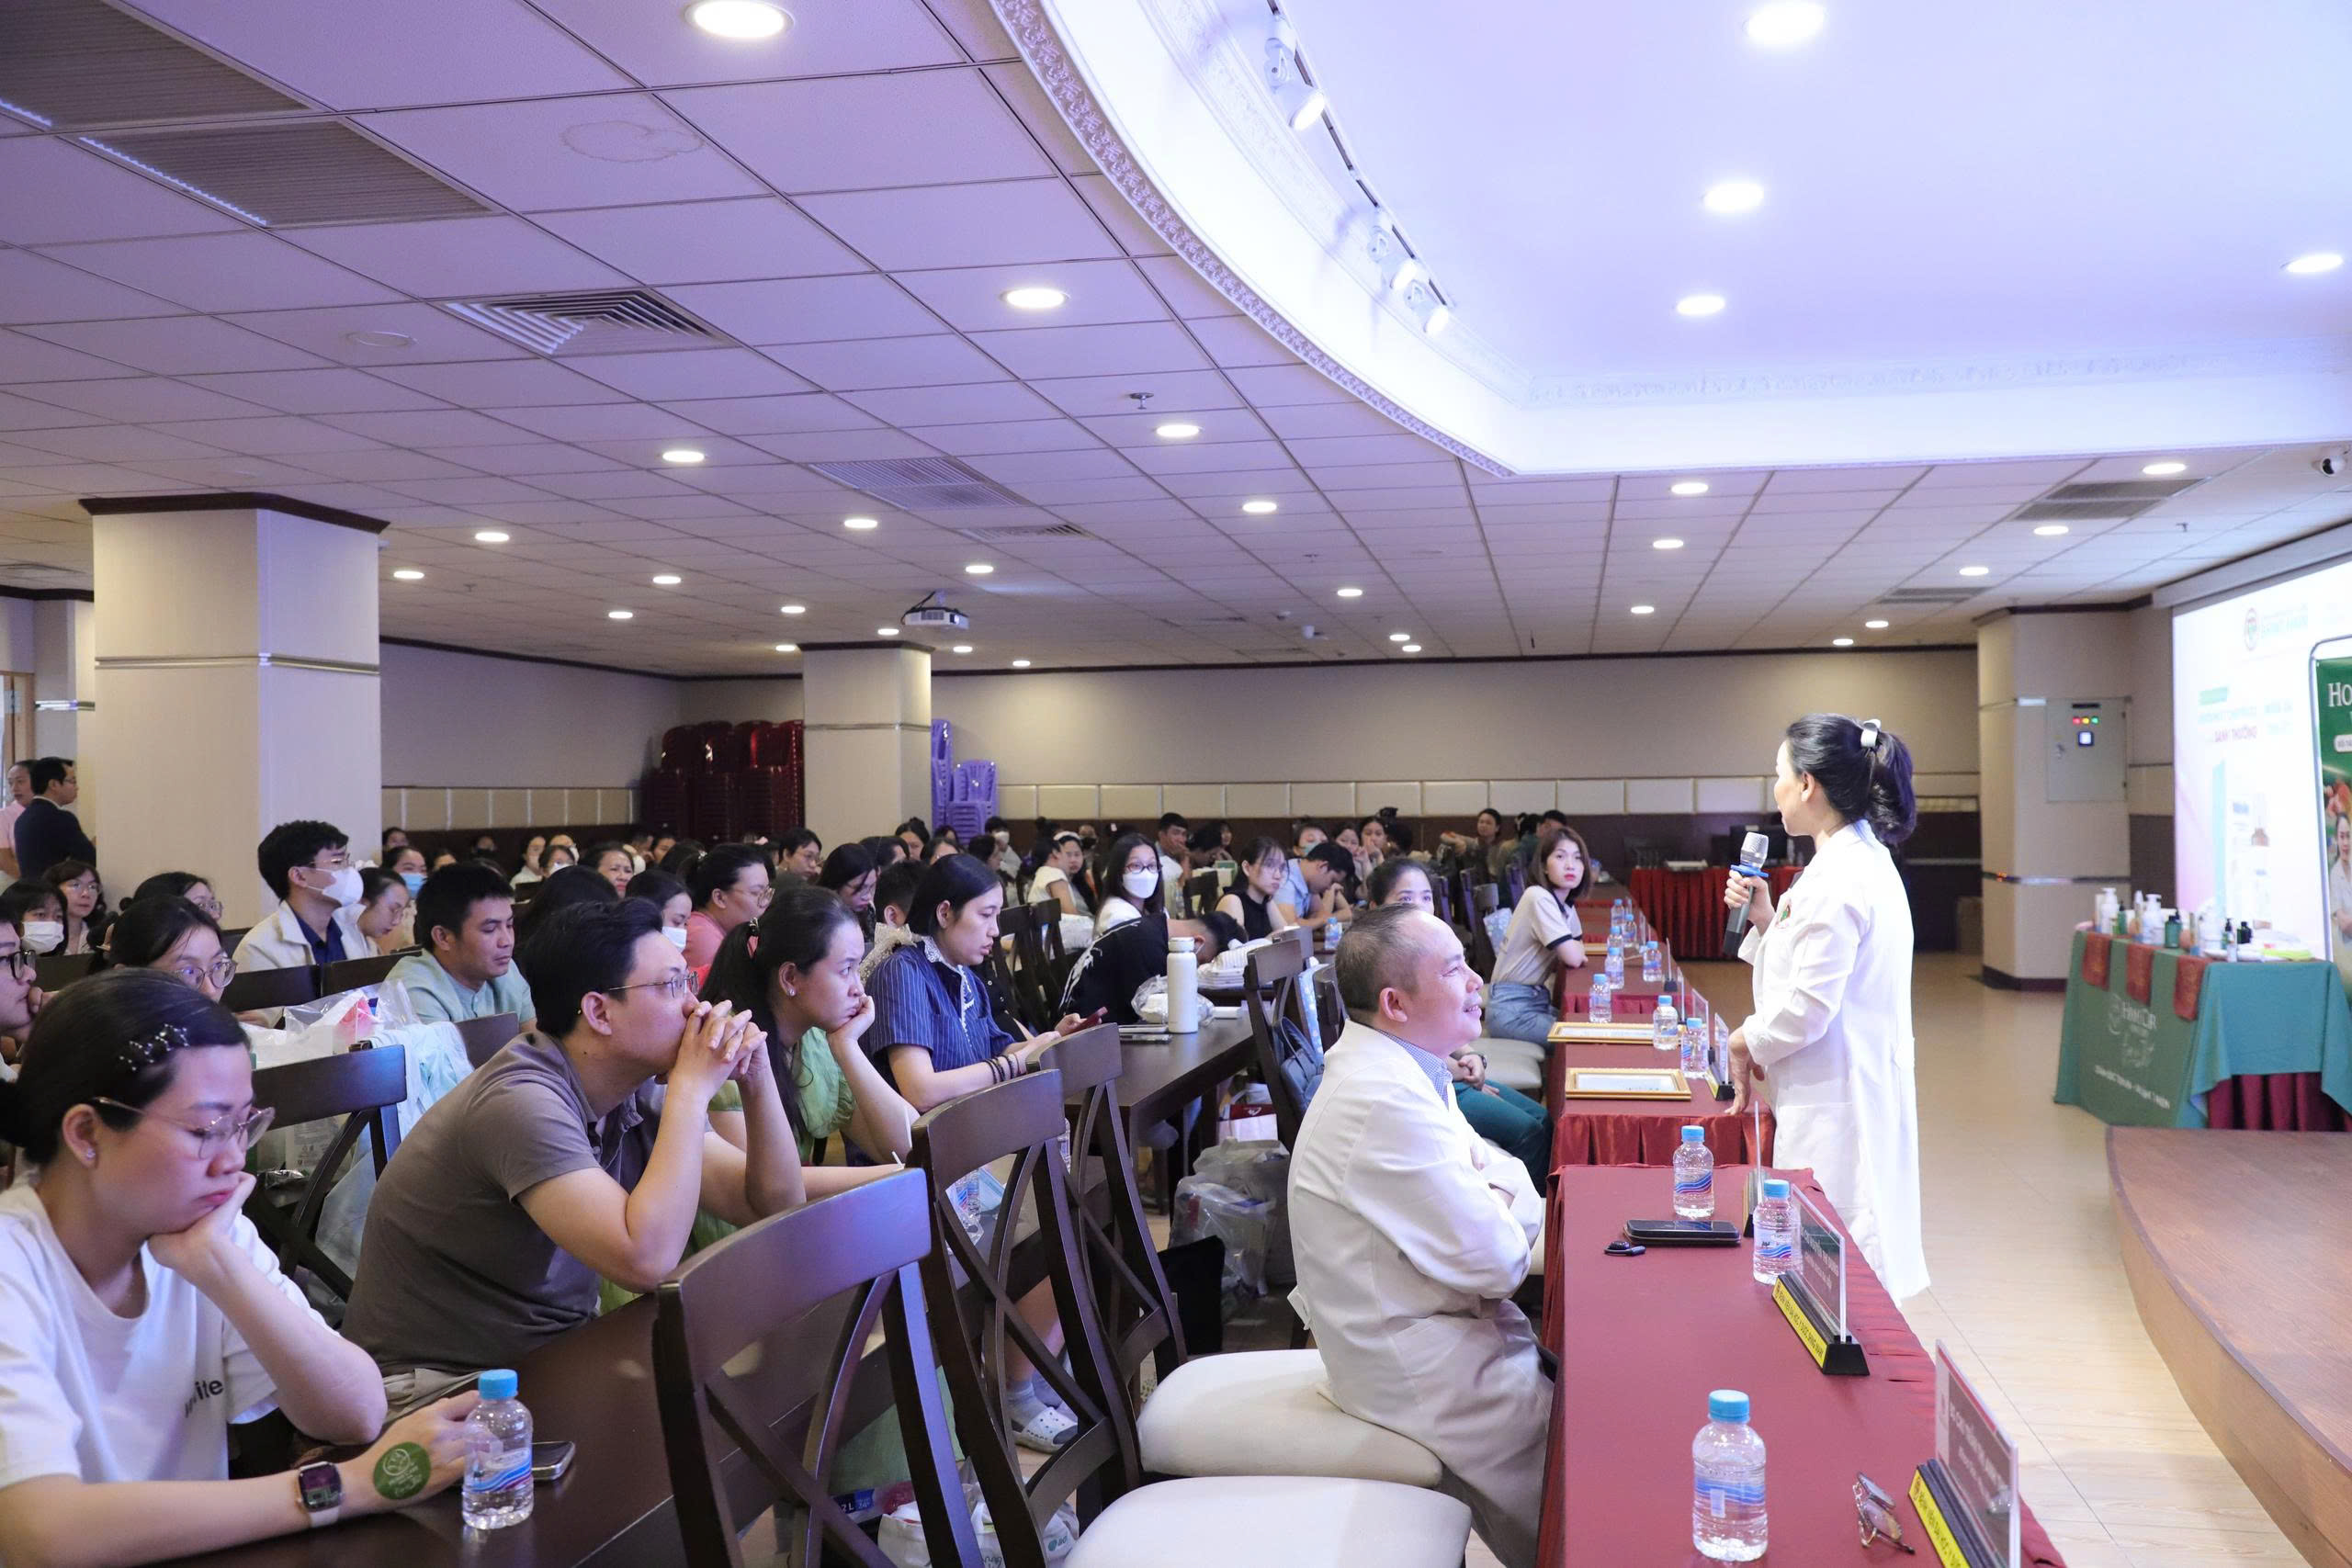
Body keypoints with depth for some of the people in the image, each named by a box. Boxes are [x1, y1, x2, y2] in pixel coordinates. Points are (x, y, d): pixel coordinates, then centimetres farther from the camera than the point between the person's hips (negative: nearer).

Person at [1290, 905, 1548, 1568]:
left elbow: (1508, 1175, 10)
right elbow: (1494, 1262, -24)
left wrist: (1491, 1203, -11)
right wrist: (1503, 1208, -4)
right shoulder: (1386, 1102, -27)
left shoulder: (1393, 1068, 5)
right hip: (1421, 1372, -10)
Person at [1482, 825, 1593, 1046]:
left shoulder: (1567, 906, 9)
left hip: (1540, 1000, 8)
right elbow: (1573, 958, -20)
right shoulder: (1539, 898, -18)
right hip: (1511, 1008, -8)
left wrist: (1574, 951, -5)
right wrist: (1575, 949, 2)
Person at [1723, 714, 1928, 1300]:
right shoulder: (1862, 858, 13)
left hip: (1836, 1094, -11)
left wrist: (1747, 1039, -5)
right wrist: (1765, 918, 10)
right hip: (1854, 1084, 11)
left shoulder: (1837, 879, -20)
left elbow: (1810, 1005, -21)